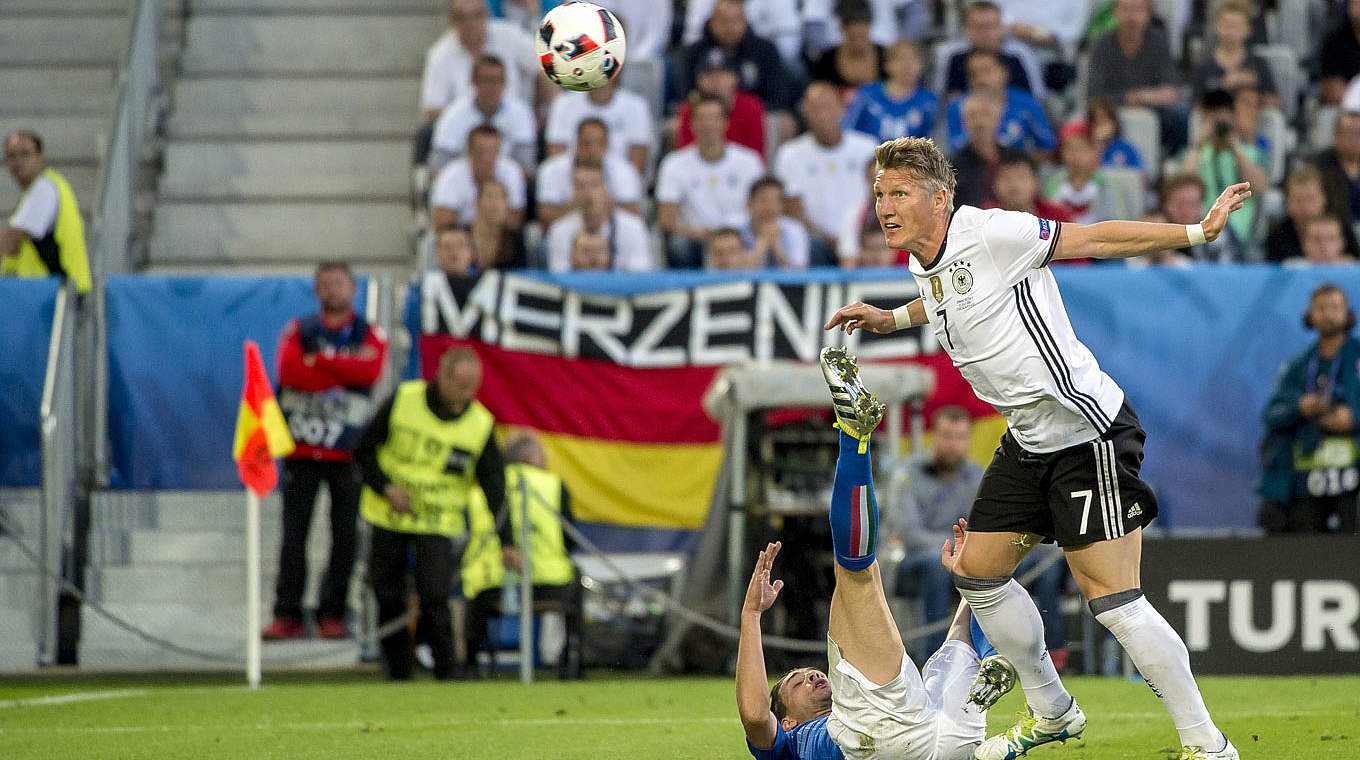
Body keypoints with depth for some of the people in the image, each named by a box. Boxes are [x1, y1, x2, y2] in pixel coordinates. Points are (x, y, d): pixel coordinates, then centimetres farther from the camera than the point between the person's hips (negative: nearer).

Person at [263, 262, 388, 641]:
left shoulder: (370, 335, 8)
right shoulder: (299, 331, 10)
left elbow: (369, 370, -14)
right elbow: (289, 369, -10)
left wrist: (319, 360, -11)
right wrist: (344, 370, -11)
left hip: (347, 452, 0)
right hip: (302, 450, 0)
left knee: (345, 536, 0)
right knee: (293, 534, -4)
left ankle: (332, 614, 7)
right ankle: (287, 615, -4)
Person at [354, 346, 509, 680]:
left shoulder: (481, 425, -7)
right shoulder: (403, 400, -8)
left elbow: (495, 487, -5)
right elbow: (364, 449, 1)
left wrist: (506, 541, -12)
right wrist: (386, 487, -14)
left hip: (439, 524, -1)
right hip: (389, 520, 1)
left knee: (434, 598, -17)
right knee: (388, 599, 3)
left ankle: (446, 674, -5)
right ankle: (398, 674, 16)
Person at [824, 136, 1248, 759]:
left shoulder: (991, 234, -18)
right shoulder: (925, 268, 8)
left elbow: (1094, 239, -13)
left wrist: (1197, 231, -15)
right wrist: (888, 318, 28)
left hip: (1090, 433, -9)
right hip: (1029, 443, 9)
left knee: (1113, 601, -13)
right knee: (978, 573, 13)